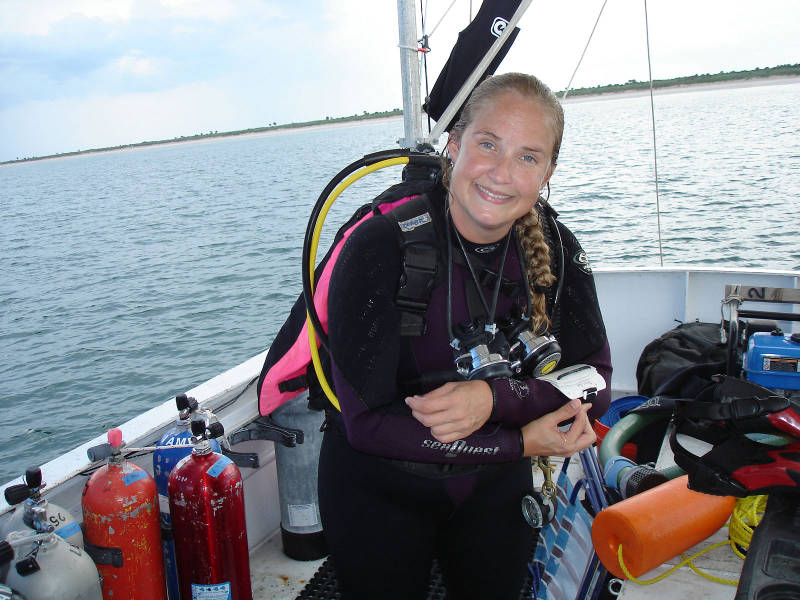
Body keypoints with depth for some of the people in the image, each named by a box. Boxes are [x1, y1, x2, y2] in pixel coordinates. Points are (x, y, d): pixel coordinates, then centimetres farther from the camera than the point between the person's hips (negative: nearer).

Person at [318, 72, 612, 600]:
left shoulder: (556, 249, -11)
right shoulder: (381, 247, -25)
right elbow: (367, 421, -26)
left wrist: (494, 398, -28)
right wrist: (521, 442, -23)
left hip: (495, 493, 4)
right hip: (378, 493, -3)